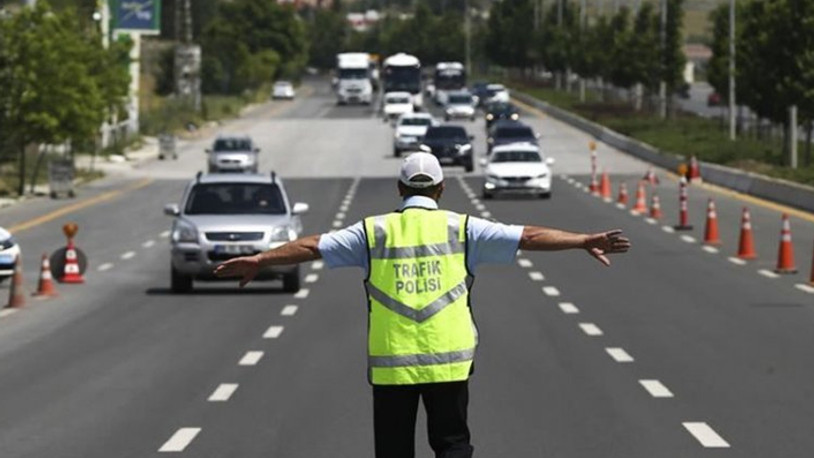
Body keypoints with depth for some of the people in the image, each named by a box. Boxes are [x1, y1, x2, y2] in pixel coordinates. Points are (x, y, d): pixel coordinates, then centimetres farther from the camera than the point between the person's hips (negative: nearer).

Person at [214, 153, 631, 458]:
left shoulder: (374, 231, 3)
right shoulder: (461, 229, 2)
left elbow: (313, 246, 5)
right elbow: (528, 237, 0)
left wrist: (258, 261, 13)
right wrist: (585, 242, 4)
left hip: (390, 364, 0)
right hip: (448, 360, 0)